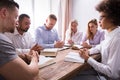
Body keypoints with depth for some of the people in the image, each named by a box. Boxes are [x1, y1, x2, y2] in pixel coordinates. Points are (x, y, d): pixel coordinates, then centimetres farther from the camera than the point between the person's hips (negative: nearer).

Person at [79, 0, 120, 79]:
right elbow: (100, 47, 22)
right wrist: (89, 51, 1)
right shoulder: (109, 34, 1)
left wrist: (88, 58, -20)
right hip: (103, 72, 7)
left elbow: (113, 73, -28)